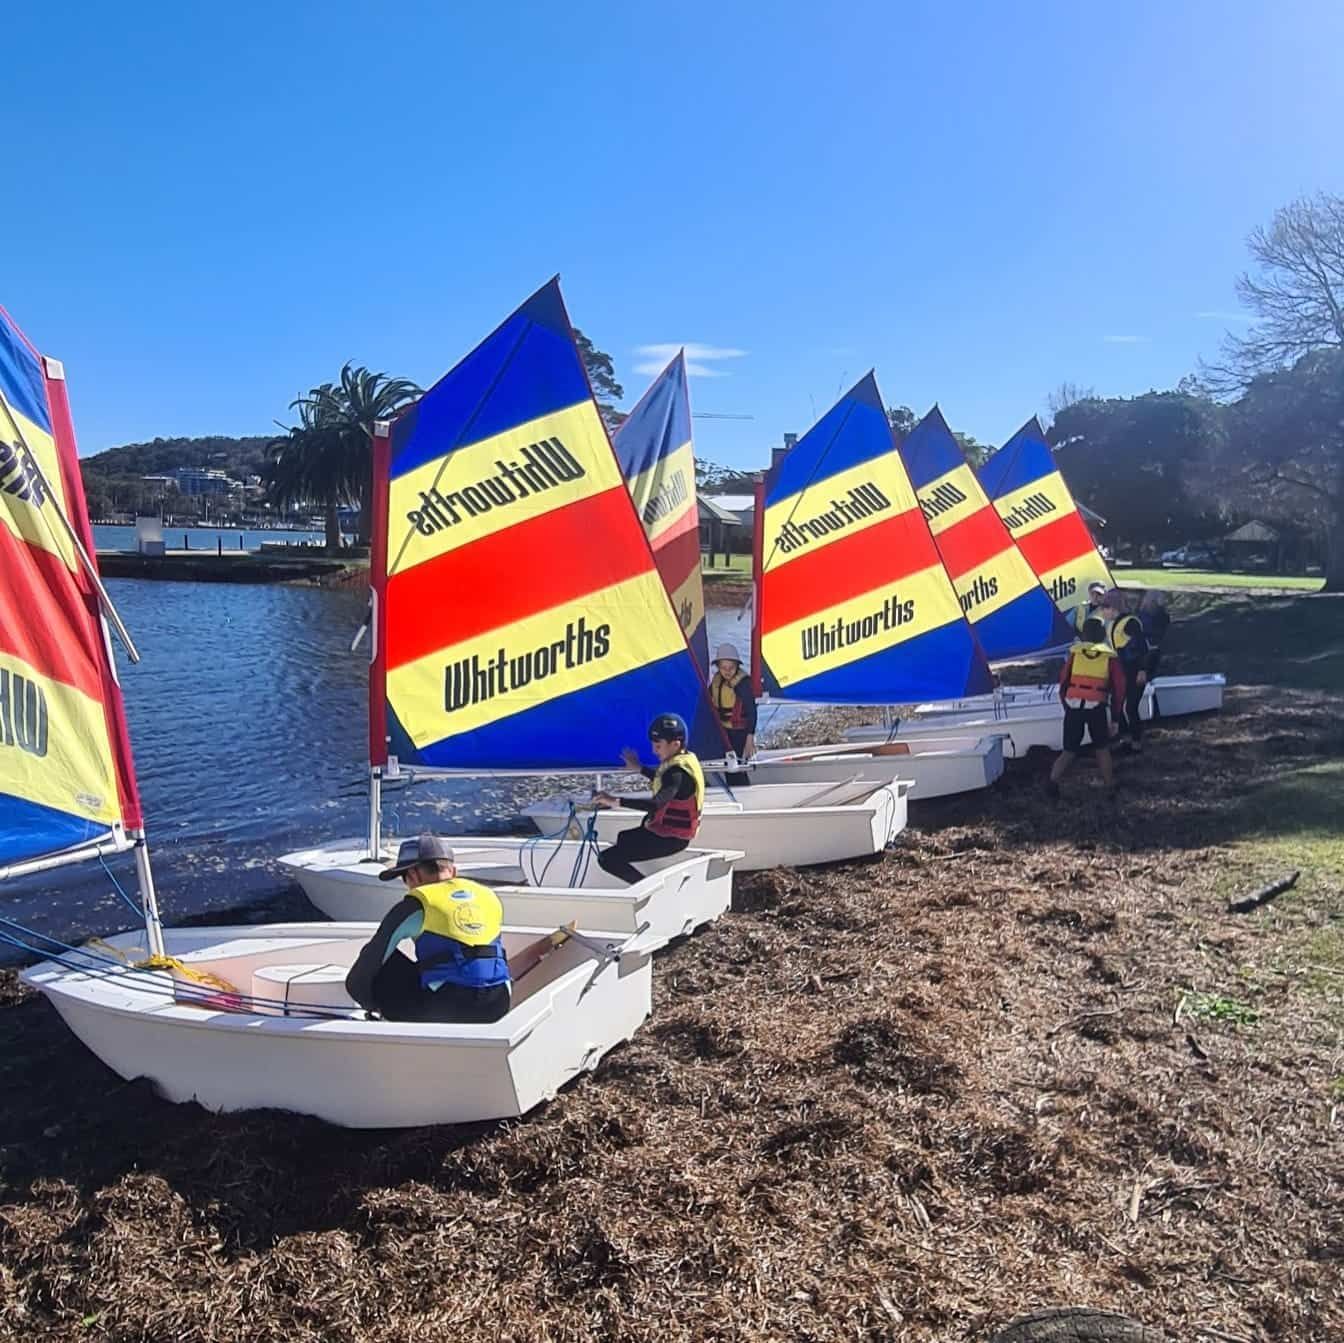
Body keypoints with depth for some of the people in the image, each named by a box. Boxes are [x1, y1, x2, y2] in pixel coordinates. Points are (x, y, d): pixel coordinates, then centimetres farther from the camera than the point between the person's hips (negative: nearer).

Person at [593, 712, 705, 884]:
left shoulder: (678, 772, -27)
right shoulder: (686, 758, 3)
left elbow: (656, 804, -43)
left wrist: (616, 801, -46)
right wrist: (639, 768, 23)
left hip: (669, 838, -10)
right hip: (675, 831, 10)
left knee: (607, 859, -15)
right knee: (623, 838, 32)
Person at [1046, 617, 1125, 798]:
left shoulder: (1075, 652, 8)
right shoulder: (1110, 656, 7)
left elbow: (1063, 680, 8)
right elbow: (1119, 687, 8)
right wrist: (1115, 712, 18)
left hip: (1073, 706, 1)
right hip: (1097, 708, -1)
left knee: (1069, 751, 9)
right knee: (1102, 749, 19)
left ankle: (1053, 781, -10)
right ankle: (1110, 786, 24)